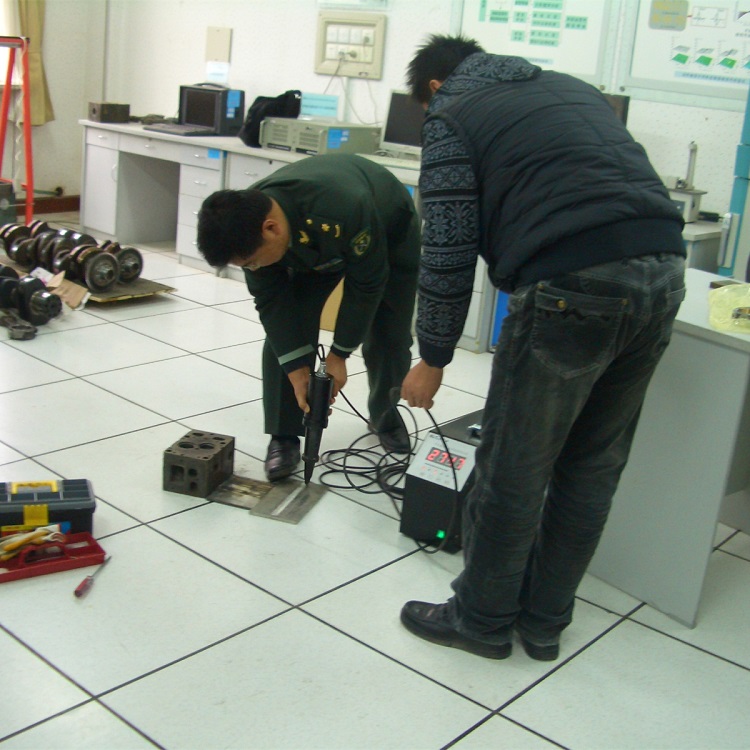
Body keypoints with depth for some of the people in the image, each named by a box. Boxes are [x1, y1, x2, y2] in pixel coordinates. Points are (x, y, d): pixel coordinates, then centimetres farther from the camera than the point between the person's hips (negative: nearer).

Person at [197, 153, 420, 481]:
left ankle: (386, 417, 25)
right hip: (311, 247, 4)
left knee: (389, 339, -4)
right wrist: (297, 368, -27)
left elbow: (366, 285, -32)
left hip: (389, 235, -3)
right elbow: (271, 300, -22)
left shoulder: (343, 209, -47)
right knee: (284, 331, -12)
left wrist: (339, 355, -25)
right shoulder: (246, 224, -30)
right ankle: (284, 437, -1)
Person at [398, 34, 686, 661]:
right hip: (663, 270, 8)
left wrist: (433, 359, 7)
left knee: (513, 471, 8)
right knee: (593, 469, 16)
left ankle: (482, 619, 24)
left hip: (574, 286, -7)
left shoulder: (452, 113, 8)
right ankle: (544, 620, 31)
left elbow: (448, 251, 0)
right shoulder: (568, 86, 28)